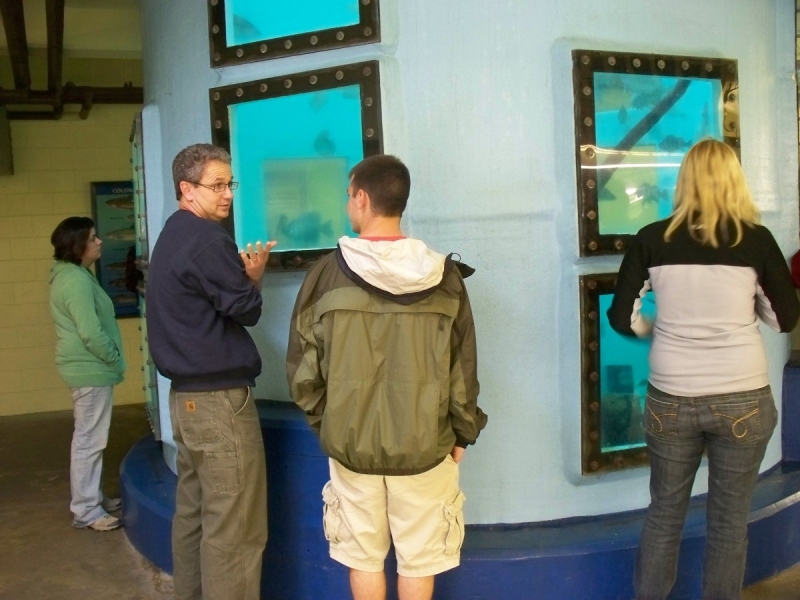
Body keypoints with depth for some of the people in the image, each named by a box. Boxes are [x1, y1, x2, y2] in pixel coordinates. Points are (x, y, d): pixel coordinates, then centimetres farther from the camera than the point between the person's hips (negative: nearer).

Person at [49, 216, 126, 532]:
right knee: (89, 441, -3)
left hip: (86, 368, 11)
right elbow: (91, 333, -25)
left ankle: (92, 498, 28)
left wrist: (111, 359, 17)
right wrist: (115, 359, -12)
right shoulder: (76, 280, -20)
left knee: (89, 439, 17)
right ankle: (85, 511, 5)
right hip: (91, 370, -11)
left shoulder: (71, 275, 13)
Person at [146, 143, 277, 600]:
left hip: (186, 393, 10)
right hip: (220, 397, -10)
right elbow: (244, 310, -13)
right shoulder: (207, 238, -15)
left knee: (193, 512, 16)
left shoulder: (172, 237, 15)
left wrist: (243, 276, 5)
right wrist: (253, 279, 5)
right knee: (234, 528, -3)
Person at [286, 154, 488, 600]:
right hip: (424, 442, 0)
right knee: (418, 559, 14)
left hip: (350, 441, 0)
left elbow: (302, 367, -4)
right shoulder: (443, 275, -7)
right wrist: (463, 433, 10)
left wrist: (324, 422, 11)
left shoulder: (328, 273, -9)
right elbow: (463, 368, -3)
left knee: (363, 557, 16)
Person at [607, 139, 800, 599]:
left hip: (671, 400, 1)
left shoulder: (653, 239, -5)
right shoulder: (756, 239, -7)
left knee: (664, 514, 17)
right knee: (729, 520, 15)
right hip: (743, 399, -1)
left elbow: (622, 318, -2)